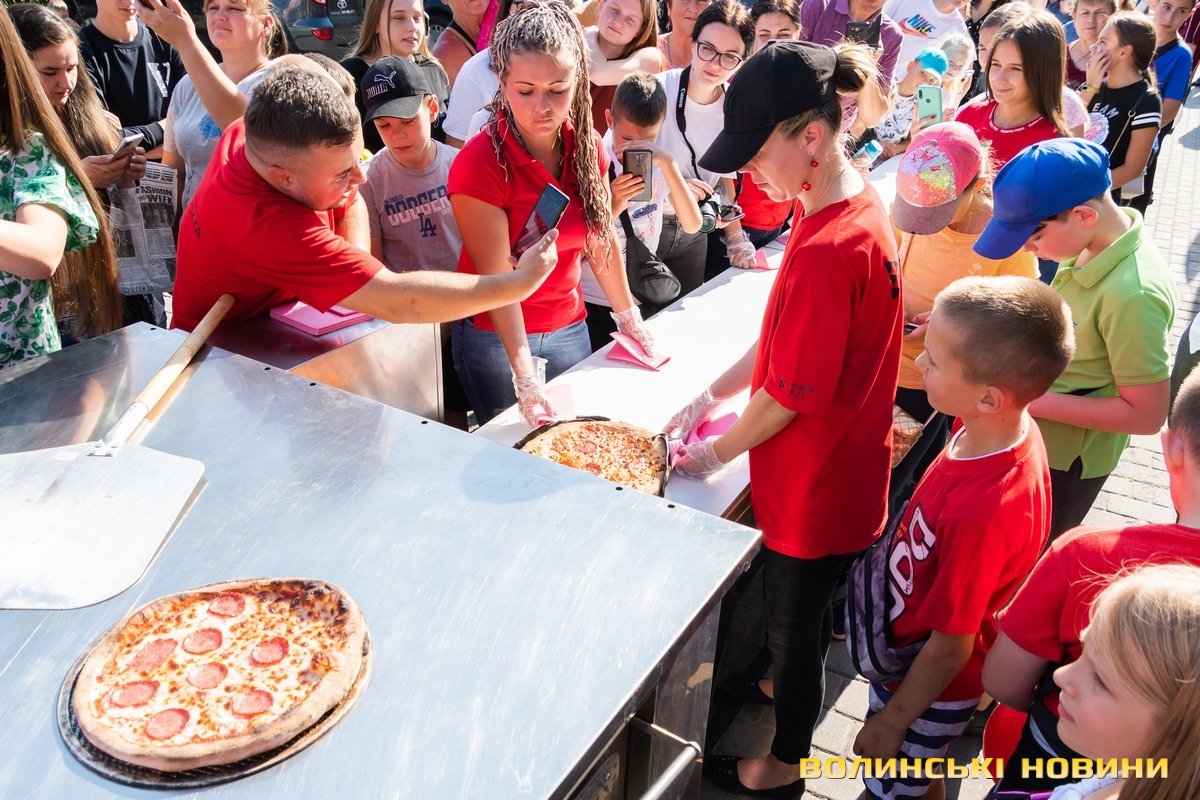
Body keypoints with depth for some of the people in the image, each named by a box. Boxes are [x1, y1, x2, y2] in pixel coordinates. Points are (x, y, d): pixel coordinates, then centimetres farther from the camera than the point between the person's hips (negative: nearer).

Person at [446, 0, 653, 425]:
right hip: (496, 337, -4)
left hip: (569, 328, 5)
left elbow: (600, 239, 6)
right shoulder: (479, 163, -21)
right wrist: (525, 376, -30)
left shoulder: (586, 146, -5)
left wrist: (628, 316, 9)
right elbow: (496, 277, -23)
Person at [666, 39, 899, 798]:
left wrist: (714, 454, -8)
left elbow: (790, 394, -24)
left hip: (813, 487, -8)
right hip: (843, 470, 8)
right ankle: (794, 690, 57)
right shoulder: (857, 200, -2)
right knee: (807, 612, 31)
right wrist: (711, 395, 6)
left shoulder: (827, 250, -32)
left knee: (795, 624, 15)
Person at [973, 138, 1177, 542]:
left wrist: (1031, 400, -25)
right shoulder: (1092, 244, -9)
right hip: (1036, 436, 7)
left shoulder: (1132, 293, -33)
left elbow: (1147, 414, -25)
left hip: (1065, 459, -7)